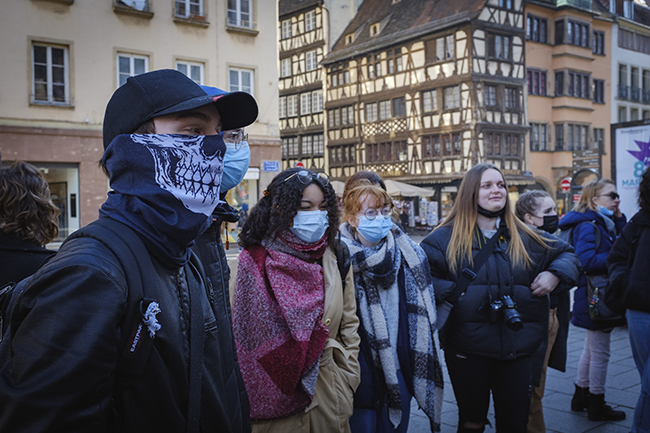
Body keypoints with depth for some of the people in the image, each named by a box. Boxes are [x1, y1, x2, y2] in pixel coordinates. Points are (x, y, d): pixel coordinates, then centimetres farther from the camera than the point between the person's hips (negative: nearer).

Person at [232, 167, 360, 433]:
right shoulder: (257, 259, -10)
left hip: (329, 390, 4)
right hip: (276, 397, -3)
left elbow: (349, 323, 9)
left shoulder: (334, 257, 2)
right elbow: (245, 331, -5)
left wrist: (347, 378, 5)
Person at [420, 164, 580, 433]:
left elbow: (565, 253, 21)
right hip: (468, 349, -3)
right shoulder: (447, 237, -2)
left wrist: (554, 274, 2)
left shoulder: (525, 237, 9)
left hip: (518, 348, 3)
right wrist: (450, 293, -19)